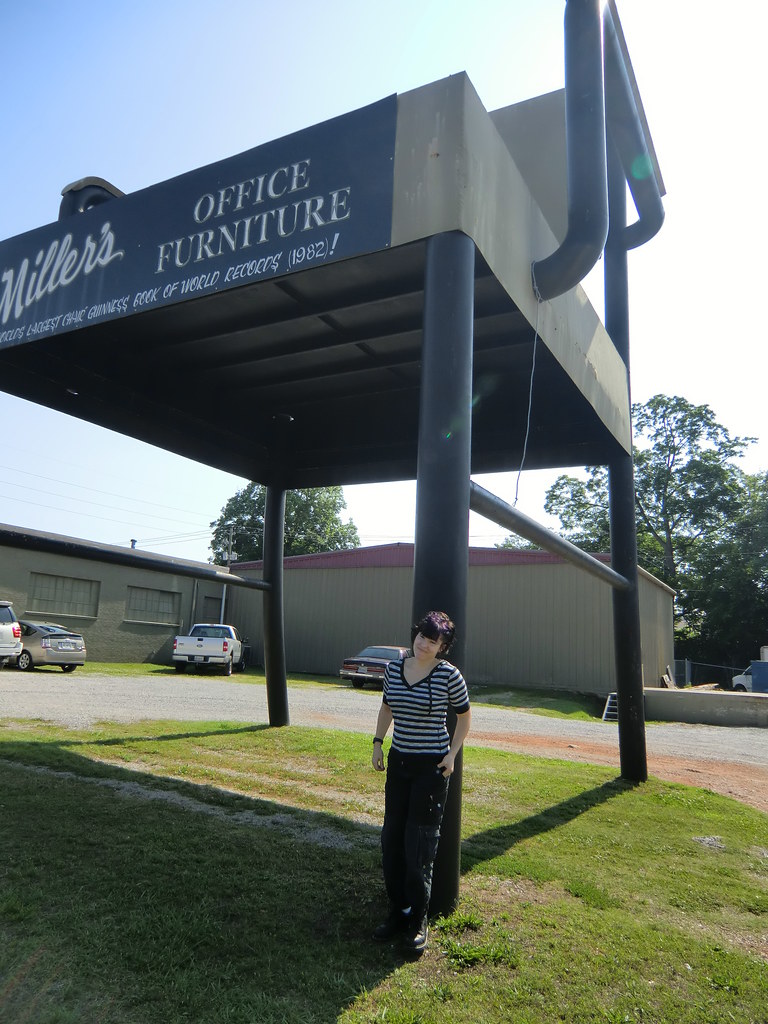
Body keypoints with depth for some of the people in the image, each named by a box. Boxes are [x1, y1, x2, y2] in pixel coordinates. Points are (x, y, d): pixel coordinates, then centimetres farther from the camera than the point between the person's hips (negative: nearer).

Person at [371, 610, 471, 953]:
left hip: (431, 767, -5)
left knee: (419, 844, 1)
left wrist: (452, 754, -6)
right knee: (391, 838, 11)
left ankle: (417, 921, 19)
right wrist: (377, 743, 9)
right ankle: (397, 912, 29)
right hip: (398, 762, 5)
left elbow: (464, 715, 0)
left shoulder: (448, 674, -13)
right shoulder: (394, 668, 0)